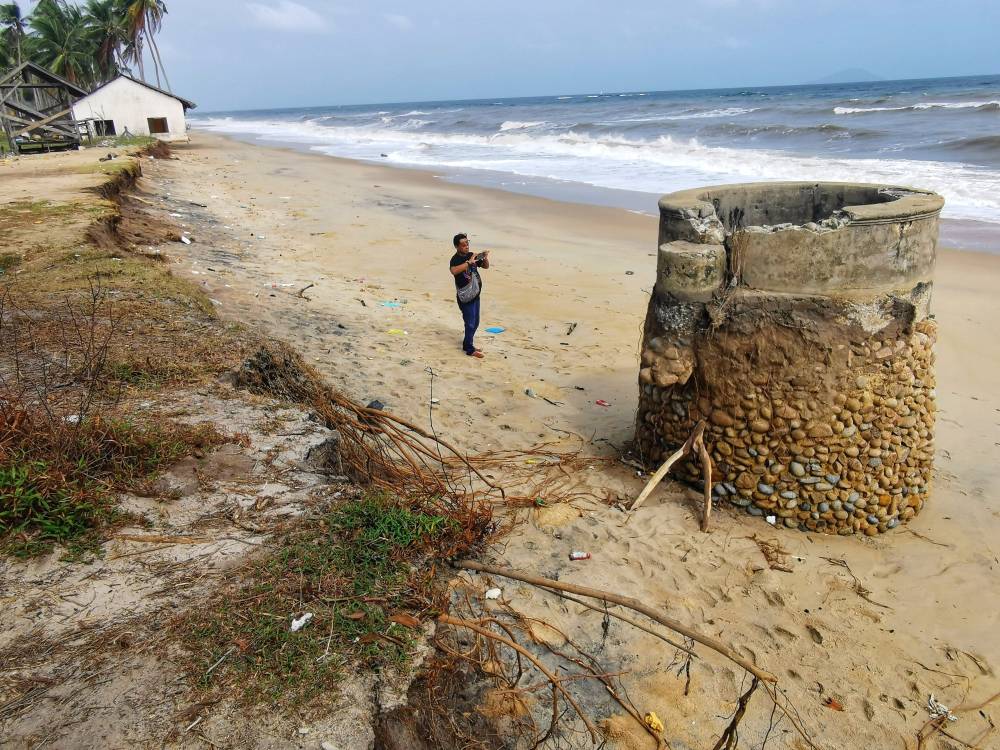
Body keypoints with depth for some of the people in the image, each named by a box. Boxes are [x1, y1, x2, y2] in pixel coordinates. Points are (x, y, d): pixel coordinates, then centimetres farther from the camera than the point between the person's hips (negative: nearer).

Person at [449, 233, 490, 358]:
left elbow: (485, 266, 14)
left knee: (475, 322, 16)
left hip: (475, 294, 8)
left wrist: (485, 258, -7)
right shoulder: (455, 259, -16)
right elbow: (454, 271, -38)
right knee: (470, 323, -3)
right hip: (465, 297, -8)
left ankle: (468, 344, 31)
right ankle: (469, 349, 8)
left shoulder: (471, 255, 6)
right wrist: (469, 262, -39)